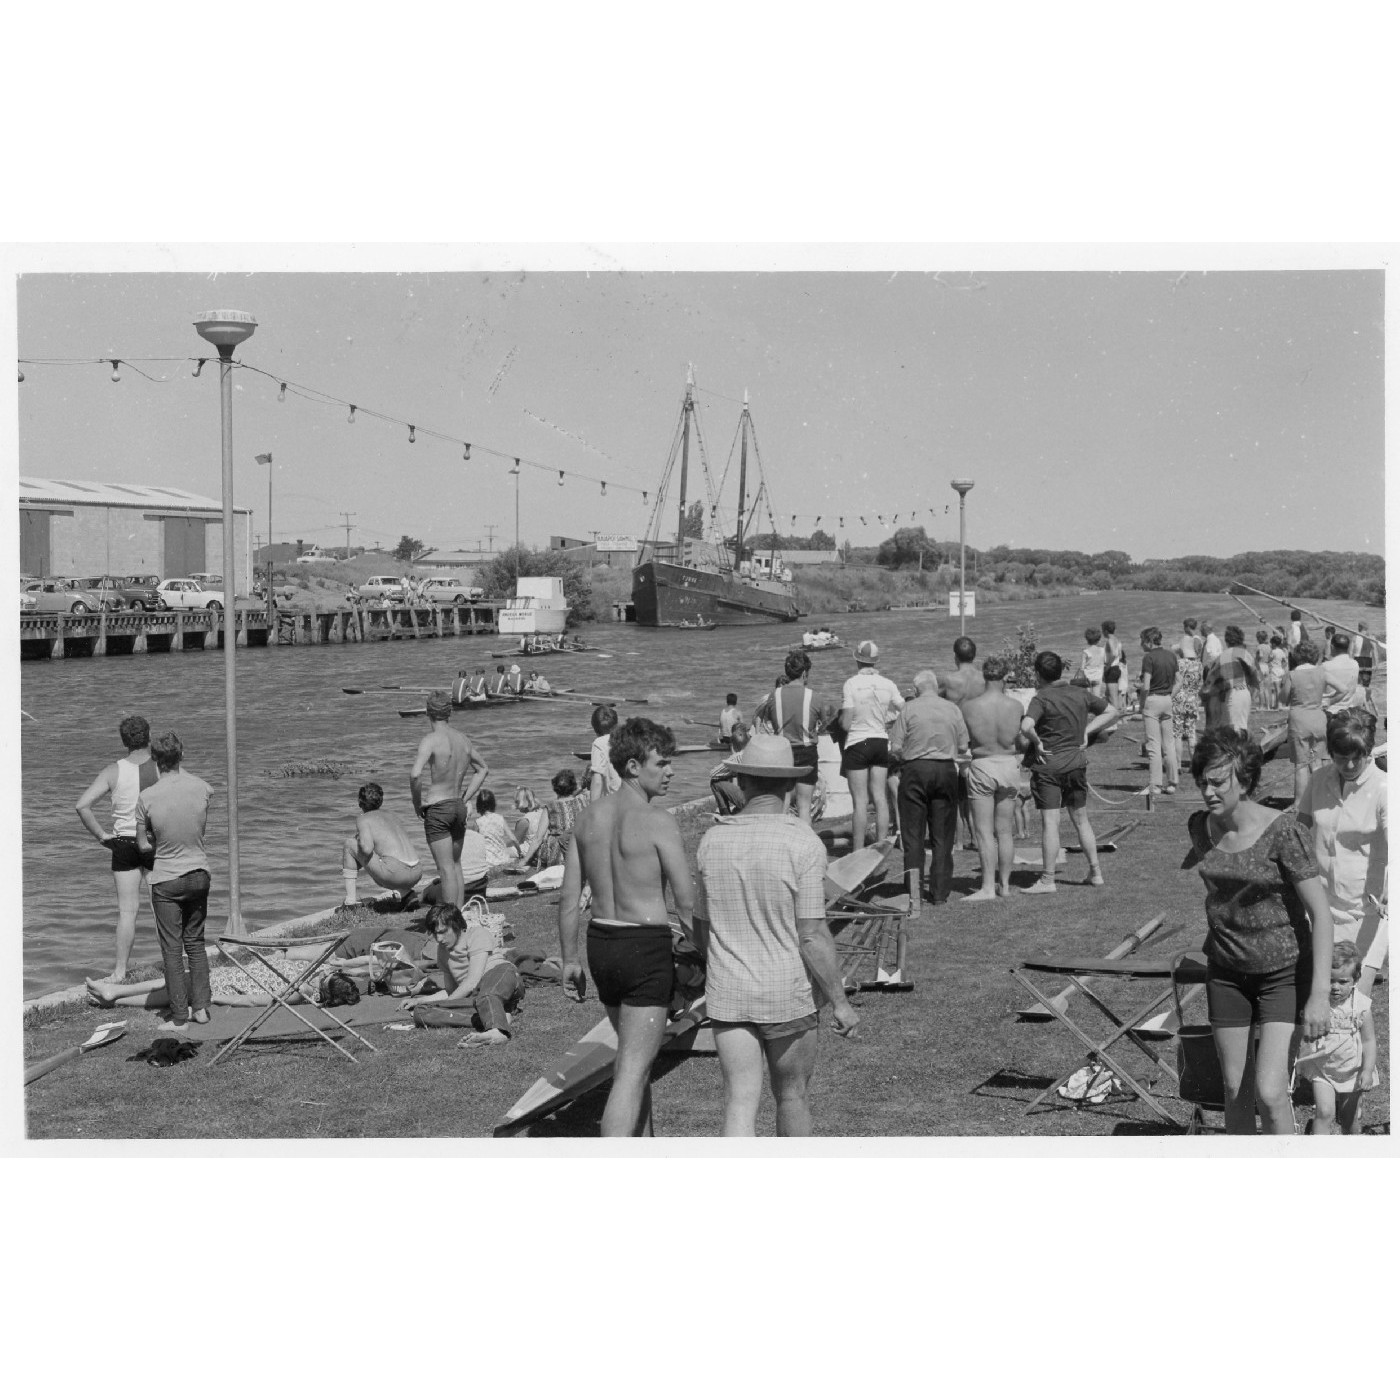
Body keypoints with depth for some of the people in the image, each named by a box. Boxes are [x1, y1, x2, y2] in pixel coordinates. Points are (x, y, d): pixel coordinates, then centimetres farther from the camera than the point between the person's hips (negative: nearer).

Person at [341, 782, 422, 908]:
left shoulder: (363, 819, 5)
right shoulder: (391, 816, 27)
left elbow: (367, 849, -13)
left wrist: (359, 839, 11)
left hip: (394, 873, -7)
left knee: (349, 843, 12)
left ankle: (351, 899, 11)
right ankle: (405, 893, 13)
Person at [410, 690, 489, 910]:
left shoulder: (431, 740, -14)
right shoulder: (463, 740, 6)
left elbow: (415, 775, -27)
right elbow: (484, 769, 22)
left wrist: (417, 805, -11)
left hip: (437, 809, -6)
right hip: (459, 808, 6)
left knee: (446, 868, -5)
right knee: (456, 864, 18)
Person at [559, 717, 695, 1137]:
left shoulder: (590, 816, 4)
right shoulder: (658, 822, -15)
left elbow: (568, 897, 7)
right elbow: (687, 904, -14)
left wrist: (569, 960, 14)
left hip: (601, 942, 7)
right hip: (646, 946, -7)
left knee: (637, 1055, 24)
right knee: (632, 1073, -5)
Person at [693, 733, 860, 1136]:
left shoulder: (712, 841, -2)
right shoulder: (803, 844, -15)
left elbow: (700, 930, 7)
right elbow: (812, 936, -16)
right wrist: (840, 1002, -6)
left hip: (727, 995, 2)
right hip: (787, 996, -2)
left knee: (740, 1103, 1)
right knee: (793, 1095, 18)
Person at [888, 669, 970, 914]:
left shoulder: (909, 708, -4)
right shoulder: (953, 709, 3)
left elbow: (894, 749, -6)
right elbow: (963, 748, 6)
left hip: (915, 770, -2)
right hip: (946, 770, 2)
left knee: (912, 836, -1)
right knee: (942, 836, 12)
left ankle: (914, 896, -14)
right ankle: (939, 893, 17)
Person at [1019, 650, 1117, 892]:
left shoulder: (1041, 699, -14)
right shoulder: (1080, 695, 4)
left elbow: (1026, 727, -31)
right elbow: (1111, 711, 15)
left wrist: (1036, 742, -13)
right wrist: (1086, 731, 9)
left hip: (1048, 765, -6)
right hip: (1077, 763, 6)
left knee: (1050, 822, -6)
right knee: (1080, 819, 17)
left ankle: (1048, 880, -5)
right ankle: (1096, 872, 22)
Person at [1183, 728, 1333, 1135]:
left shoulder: (1282, 831, -21)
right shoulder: (1201, 827, -4)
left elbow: (1321, 913, -19)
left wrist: (1319, 995, -22)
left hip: (1284, 972, -5)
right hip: (1227, 971, 5)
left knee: (1269, 1093, -14)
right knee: (1235, 1089, 9)